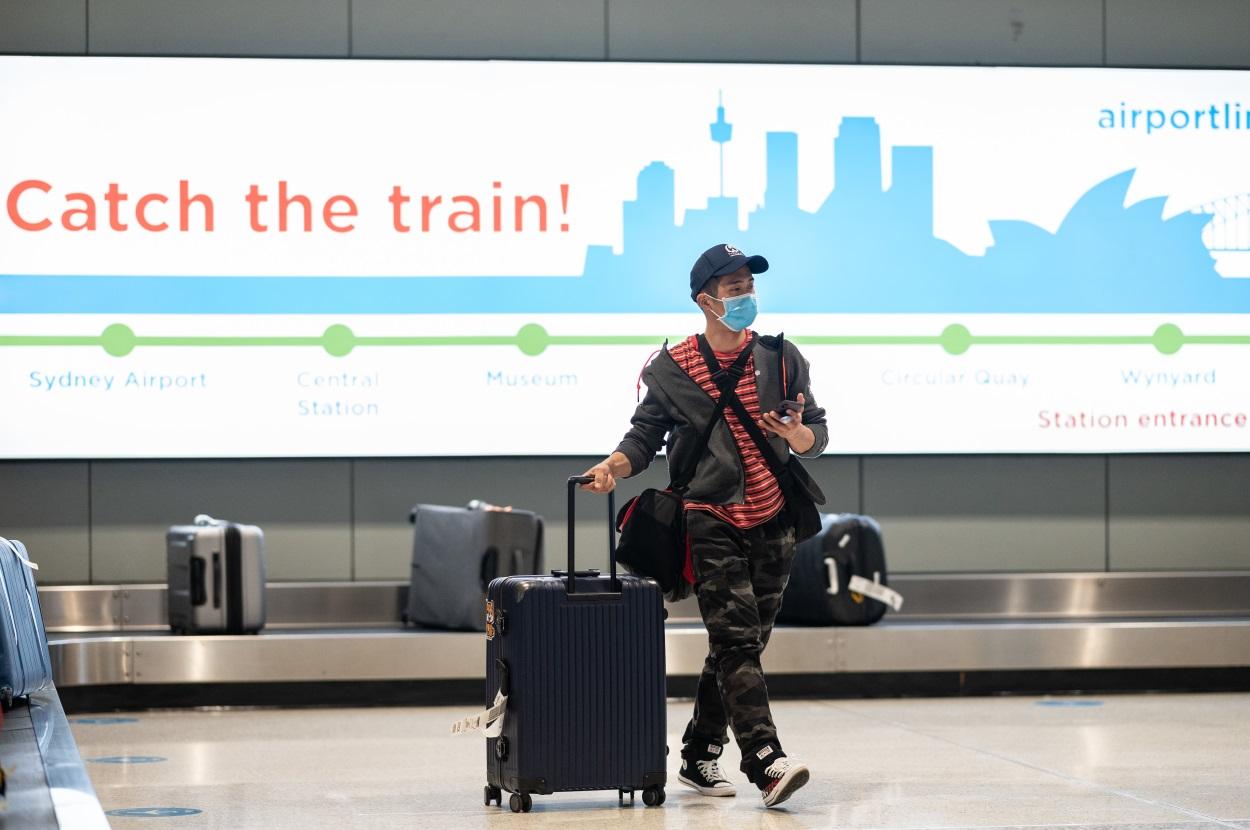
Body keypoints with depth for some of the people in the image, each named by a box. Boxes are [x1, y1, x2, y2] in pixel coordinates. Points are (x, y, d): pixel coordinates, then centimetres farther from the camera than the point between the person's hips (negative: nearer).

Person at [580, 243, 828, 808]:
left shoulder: (780, 358, 7)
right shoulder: (671, 370, 0)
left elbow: (817, 433, 8)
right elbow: (645, 437, 3)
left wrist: (798, 435, -15)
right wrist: (614, 466, -17)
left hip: (773, 523, 4)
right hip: (712, 523, -4)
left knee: (741, 646, 8)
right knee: (736, 642, -16)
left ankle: (699, 757, 21)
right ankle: (766, 762, -25)